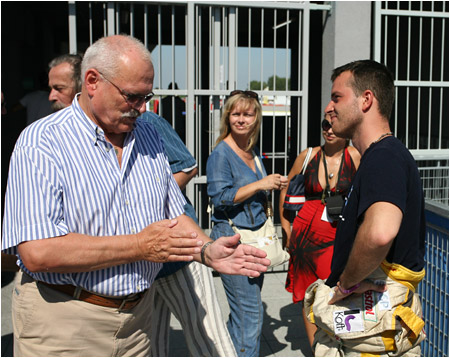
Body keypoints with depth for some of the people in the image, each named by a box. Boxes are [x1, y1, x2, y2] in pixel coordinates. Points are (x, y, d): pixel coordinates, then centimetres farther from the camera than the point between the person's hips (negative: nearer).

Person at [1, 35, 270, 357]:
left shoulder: (149, 136, 6)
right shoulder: (40, 144, -15)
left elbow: (173, 215, 10)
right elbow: (38, 252, -25)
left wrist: (206, 250, -10)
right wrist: (139, 246, -21)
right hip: (62, 323, -5)